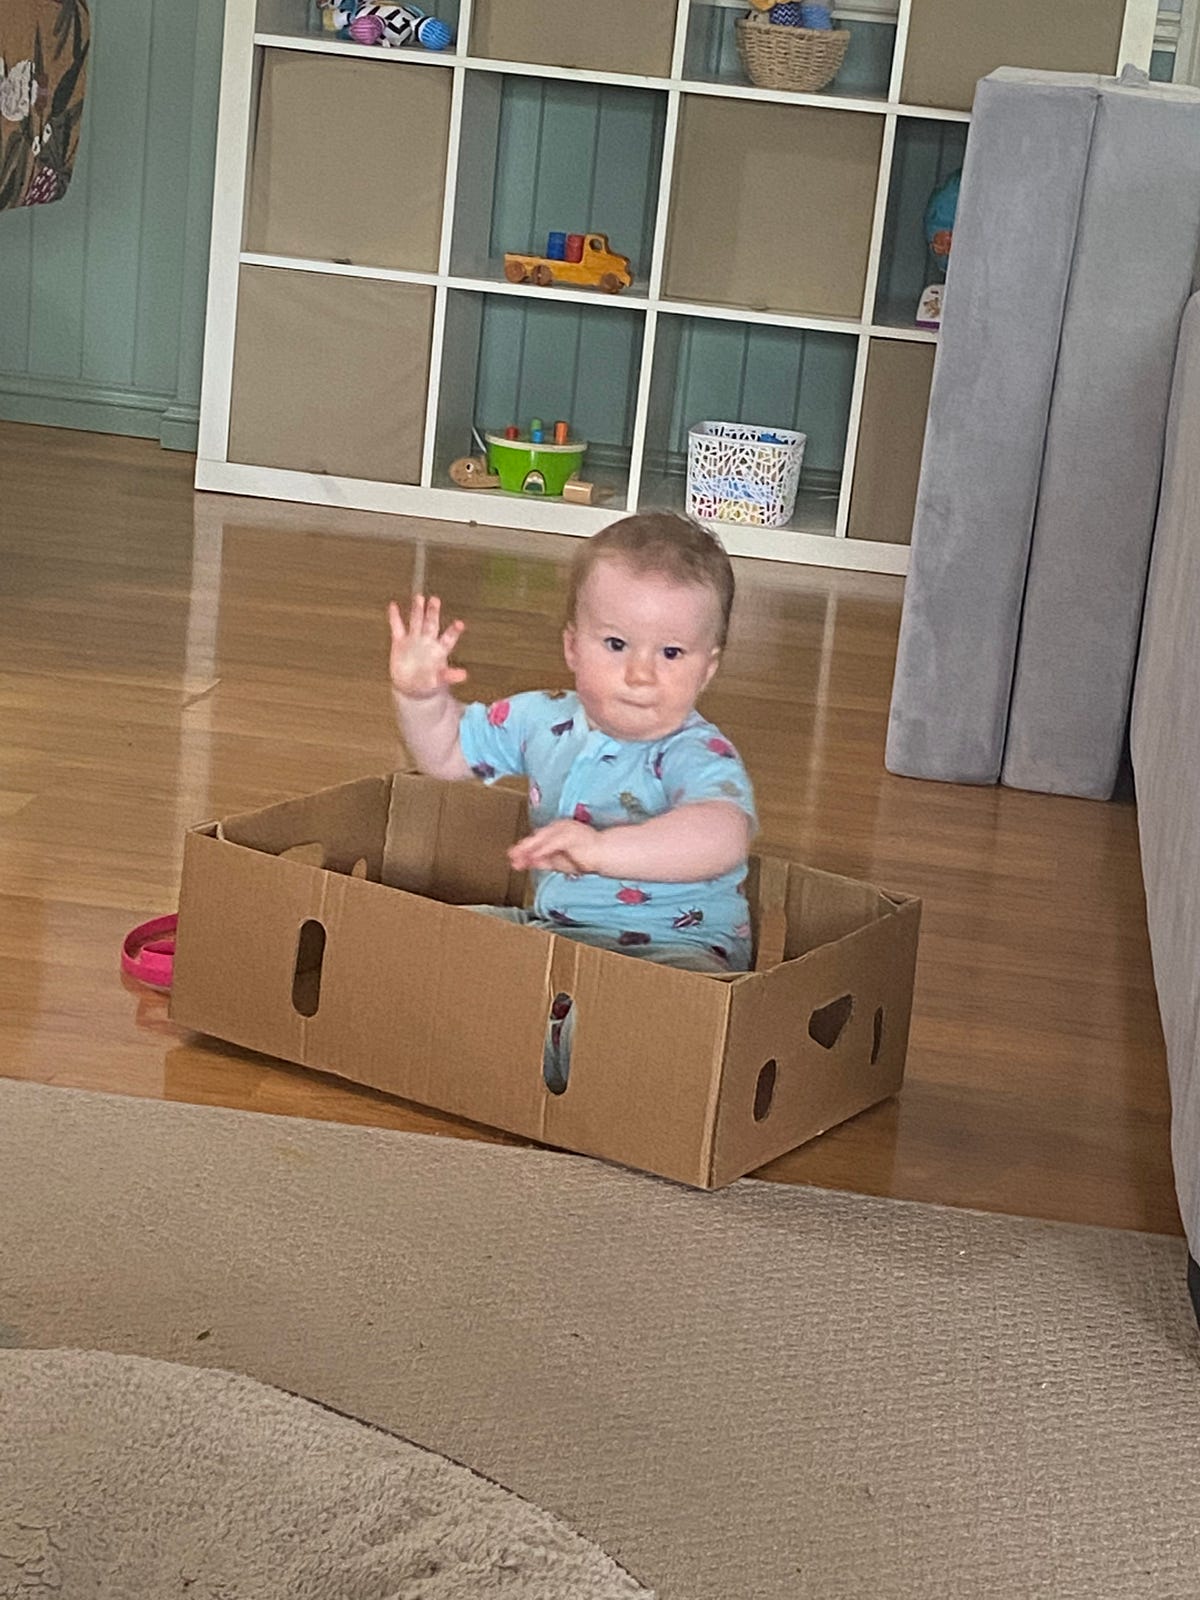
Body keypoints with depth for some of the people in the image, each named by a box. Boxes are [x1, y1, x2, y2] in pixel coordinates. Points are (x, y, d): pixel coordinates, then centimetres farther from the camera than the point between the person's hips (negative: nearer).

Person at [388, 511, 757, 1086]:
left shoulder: (697, 756, -19)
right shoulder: (545, 721, 4)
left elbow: (724, 837, -43)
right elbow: (447, 753, 22)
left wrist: (603, 848, -56)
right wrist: (419, 693, 0)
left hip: (673, 950, -8)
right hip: (553, 931, 8)